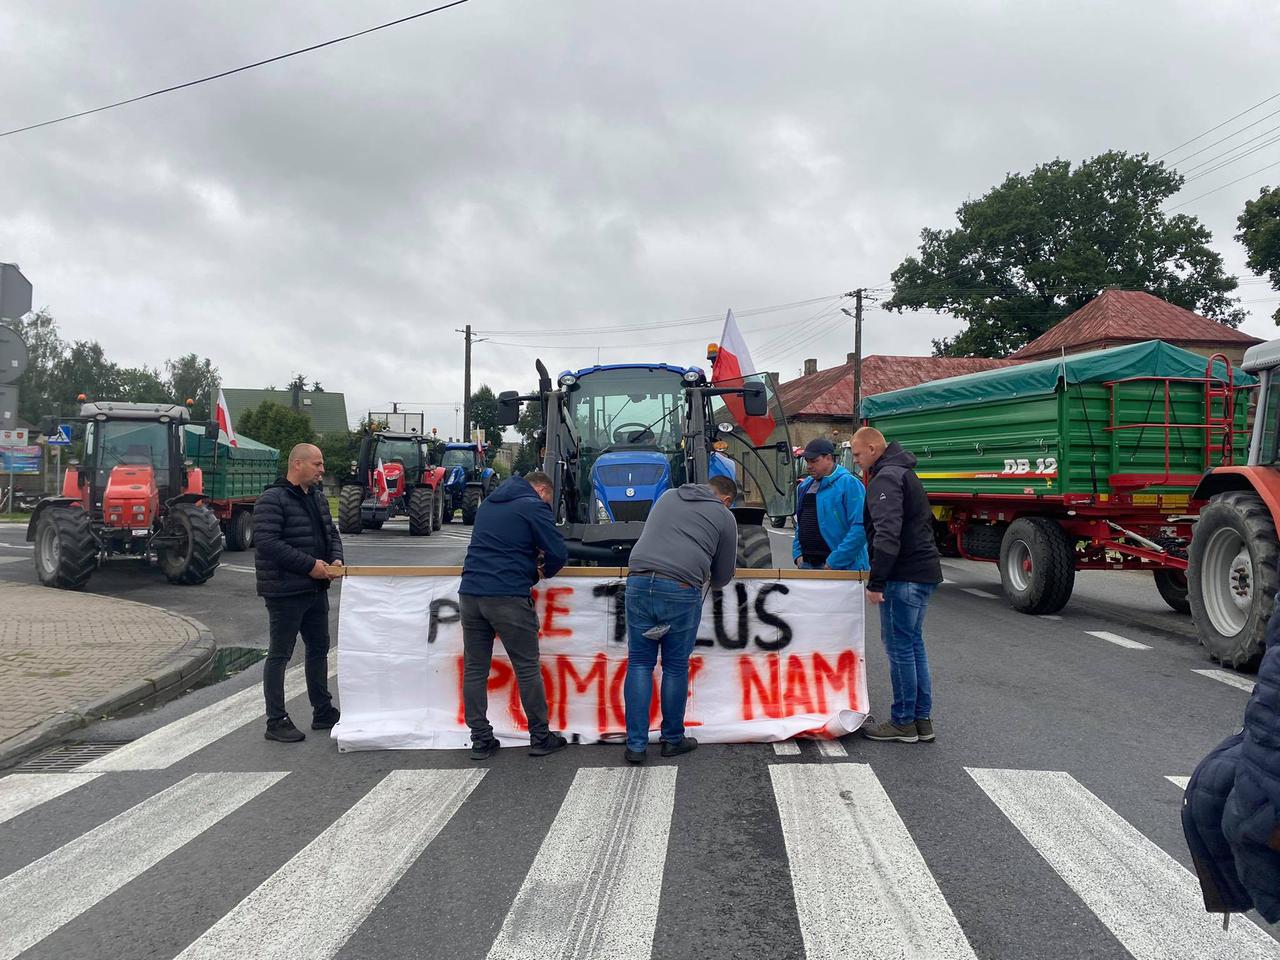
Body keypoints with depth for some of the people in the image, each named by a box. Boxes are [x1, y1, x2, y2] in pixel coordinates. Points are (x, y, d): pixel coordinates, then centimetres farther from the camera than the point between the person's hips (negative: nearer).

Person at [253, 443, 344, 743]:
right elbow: (267, 542, -24)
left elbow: (332, 533, 20)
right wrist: (310, 565, -23)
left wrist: (336, 559, -1)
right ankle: (276, 722, 10)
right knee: (280, 655, 1)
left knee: (319, 649, 16)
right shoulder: (272, 500, -15)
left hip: (316, 589, 9)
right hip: (285, 591, -9)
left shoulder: (318, 497, 12)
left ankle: (323, 712, 29)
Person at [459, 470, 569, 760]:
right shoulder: (534, 506, -2)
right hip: (508, 595, -6)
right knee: (527, 669, 4)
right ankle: (540, 737, 12)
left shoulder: (488, 504, 20)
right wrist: (544, 570, 12)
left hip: (470, 593, 7)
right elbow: (558, 553, -9)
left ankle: (480, 740, 13)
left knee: (474, 669, 10)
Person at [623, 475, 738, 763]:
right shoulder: (724, 517, 12)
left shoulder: (667, 497, 23)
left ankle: (636, 745, 8)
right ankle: (673, 740, 23)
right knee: (676, 667, 11)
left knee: (639, 664, 9)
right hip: (681, 590, -3)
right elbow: (723, 576, 18)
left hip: (639, 582, 3)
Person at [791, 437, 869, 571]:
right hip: (807, 564, 7)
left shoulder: (849, 483, -11)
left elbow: (860, 528, -19)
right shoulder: (805, 486, 15)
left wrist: (834, 562, -20)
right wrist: (798, 554, 10)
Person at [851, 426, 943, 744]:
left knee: (899, 647, -2)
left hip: (904, 576, -10)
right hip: (924, 571, 10)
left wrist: (876, 581, -23)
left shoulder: (886, 478, -13)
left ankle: (903, 723, 5)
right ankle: (922, 719, 20)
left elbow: (887, 534, -24)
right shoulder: (905, 473, 20)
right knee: (913, 645, 15)